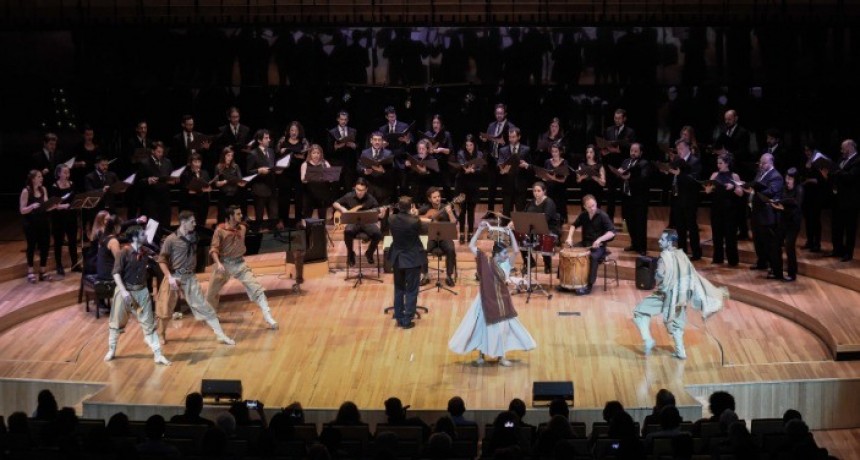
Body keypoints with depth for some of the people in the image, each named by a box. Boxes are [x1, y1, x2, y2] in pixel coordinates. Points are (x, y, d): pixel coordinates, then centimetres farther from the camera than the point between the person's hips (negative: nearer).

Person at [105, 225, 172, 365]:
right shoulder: (124, 252, -17)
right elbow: (116, 273, -17)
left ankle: (158, 355, 5)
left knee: (149, 323, 3)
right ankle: (111, 351, 32)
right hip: (125, 290, -4)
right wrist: (123, 291, -23)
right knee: (117, 322, 13)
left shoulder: (145, 251, -3)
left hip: (142, 291, 4)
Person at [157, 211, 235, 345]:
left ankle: (221, 335, -1)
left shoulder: (193, 238, 4)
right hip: (175, 277, -4)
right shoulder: (171, 239, -12)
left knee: (203, 305, 1)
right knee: (166, 308, 8)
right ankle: (161, 333, 32)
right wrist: (170, 277, -20)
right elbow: (162, 260, -11)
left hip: (190, 277, 4)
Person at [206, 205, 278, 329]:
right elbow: (214, 249, -16)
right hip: (224, 263, -2)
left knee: (256, 288, -11)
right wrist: (218, 263, -29)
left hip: (239, 263, 2)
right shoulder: (220, 230, -15)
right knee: (212, 291, 13)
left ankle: (268, 317, -11)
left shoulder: (242, 228, -1)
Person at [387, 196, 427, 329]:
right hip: (413, 259, -4)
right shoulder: (414, 221, -23)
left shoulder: (391, 219, -9)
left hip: (397, 258, 4)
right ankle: (407, 320, 7)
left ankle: (399, 318, 24)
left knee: (399, 289, 18)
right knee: (411, 291, 6)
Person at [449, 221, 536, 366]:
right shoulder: (486, 260, -10)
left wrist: (510, 234, -14)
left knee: (502, 328, 9)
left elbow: (516, 250, -8)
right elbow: (471, 246, -14)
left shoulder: (506, 264, -2)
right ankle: (481, 355, 22)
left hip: (501, 301, 3)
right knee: (483, 327, 8)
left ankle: (501, 357, 21)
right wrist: (480, 230, -20)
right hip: (487, 300, -3)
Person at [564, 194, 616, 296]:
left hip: (598, 246, -5)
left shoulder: (602, 216, -13)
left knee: (593, 257, -36)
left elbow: (612, 232, -19)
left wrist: (600, 239, -34)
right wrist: (570, 237, 0)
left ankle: (589, 285, -31)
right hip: (585, 243, 6)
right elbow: (574, 225, 18)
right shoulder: (583, 215, 3)